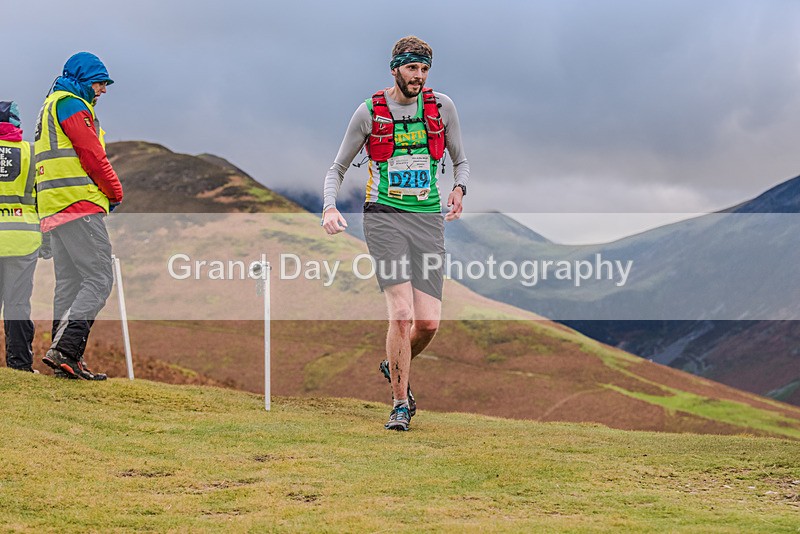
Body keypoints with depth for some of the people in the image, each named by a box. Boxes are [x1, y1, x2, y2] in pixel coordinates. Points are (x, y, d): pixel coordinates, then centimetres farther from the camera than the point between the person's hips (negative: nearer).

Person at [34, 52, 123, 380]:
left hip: (54, 210, 11)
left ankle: (65, 360, 6)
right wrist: (115, 193, 1)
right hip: (80, 205, -11)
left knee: (69, 284, 9)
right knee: (99, 278, -13)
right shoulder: (71, 104, -7)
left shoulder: (51, 106, 26)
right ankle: (64, 350, -22)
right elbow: (93, 156, -12)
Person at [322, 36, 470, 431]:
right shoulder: (369, 112, 1)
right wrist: (329, 207, -8)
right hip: (384, 217, -3)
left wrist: (459, 189, -5)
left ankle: (395, 366, 30)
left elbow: (460, 161, 17)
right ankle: (400, 405, -3)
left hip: (428, 219, 3)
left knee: (428, 323, -4)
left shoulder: (441, 106, 6)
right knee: (402, 313, -17)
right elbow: (337, 168, 10)